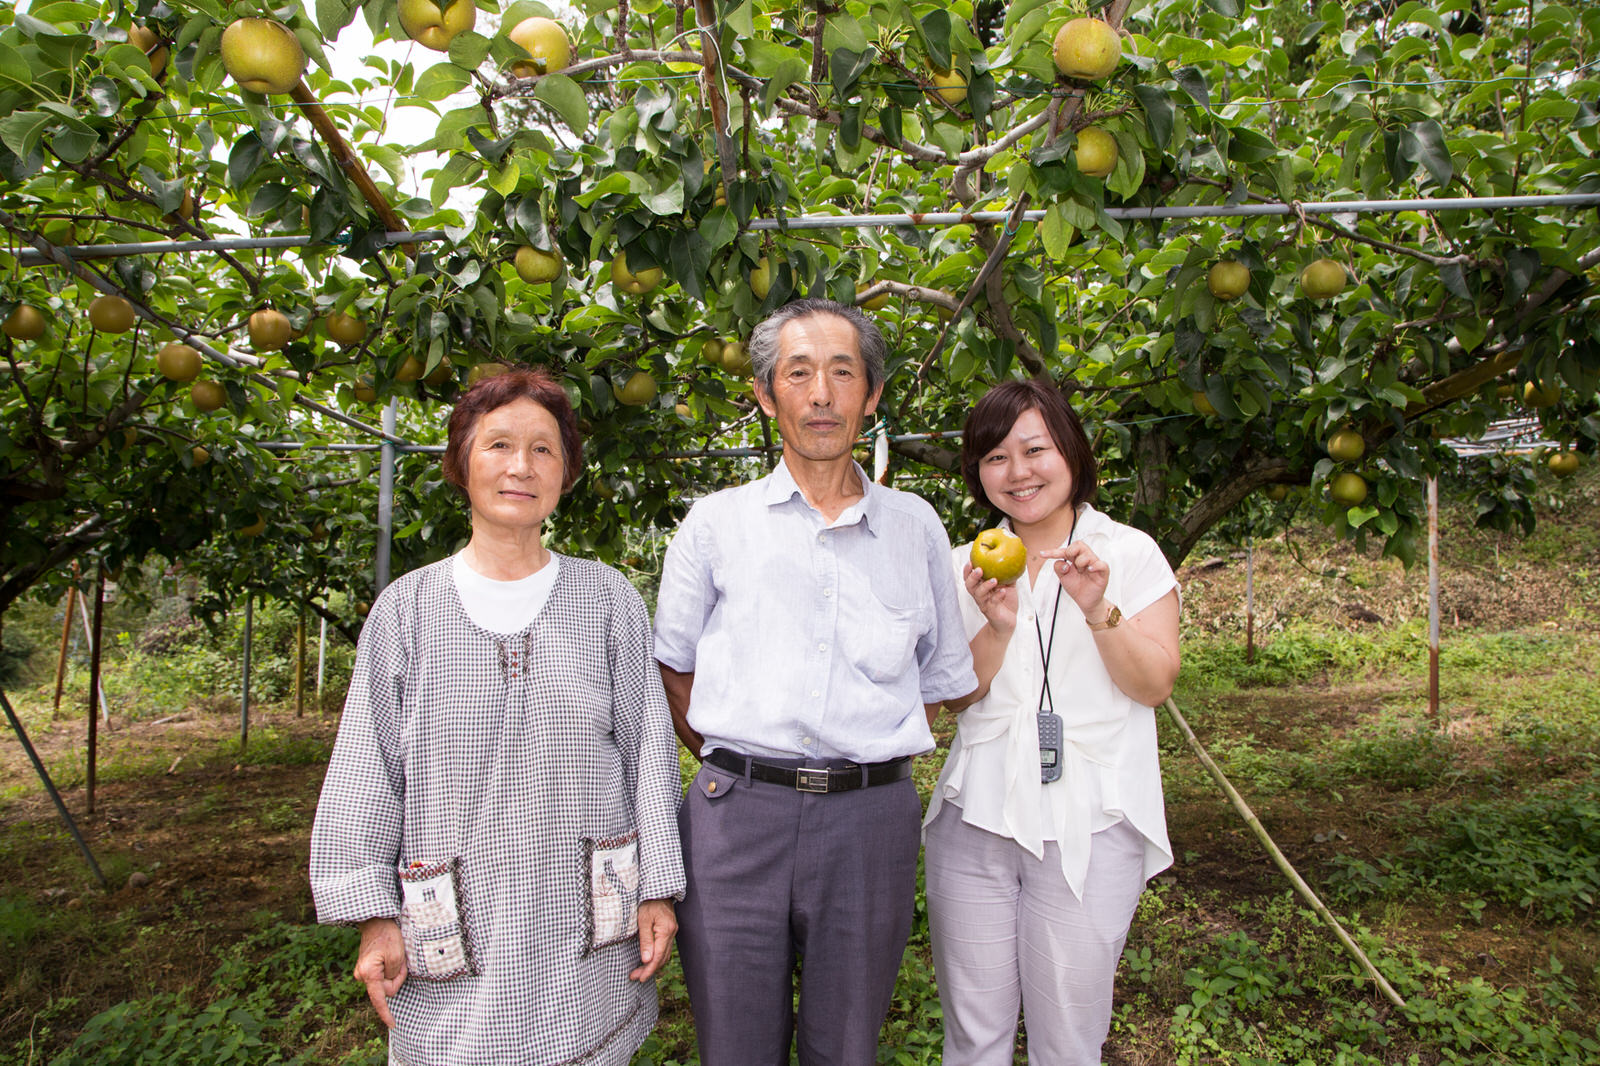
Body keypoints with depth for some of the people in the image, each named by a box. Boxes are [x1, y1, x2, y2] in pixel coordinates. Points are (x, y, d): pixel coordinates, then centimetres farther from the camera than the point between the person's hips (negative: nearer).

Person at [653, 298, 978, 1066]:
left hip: (869, 817, 1)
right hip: (737, 812, 0)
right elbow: (673, 668, 11)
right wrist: (733, 769, 5)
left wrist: (867, 765, 7)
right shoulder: (717, 522, 6)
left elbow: (941, 680, 14)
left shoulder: (915, 527, 9)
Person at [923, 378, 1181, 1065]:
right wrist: (997, 625, -16)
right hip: (976, 821, 2)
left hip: (1088, 827, -2)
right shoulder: (967, 566, 7)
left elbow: (1154, 685, -3)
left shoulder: (1129, 553, 2)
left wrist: (1099, 608, -19)